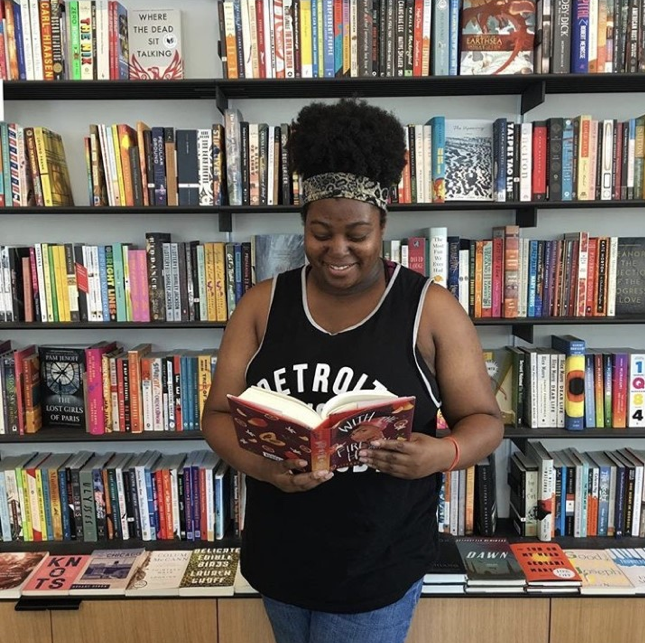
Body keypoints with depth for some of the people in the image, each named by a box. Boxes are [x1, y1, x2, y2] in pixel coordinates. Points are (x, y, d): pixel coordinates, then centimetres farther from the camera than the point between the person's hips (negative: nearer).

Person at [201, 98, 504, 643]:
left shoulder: (431, 308, -10)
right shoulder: (263, 304, -4)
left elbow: (484, 421, -6)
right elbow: (218, 415, -2)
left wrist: (442, 454, -28)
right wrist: (257, 463, -23)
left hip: (380, 563, -3)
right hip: (279, 555, 4)